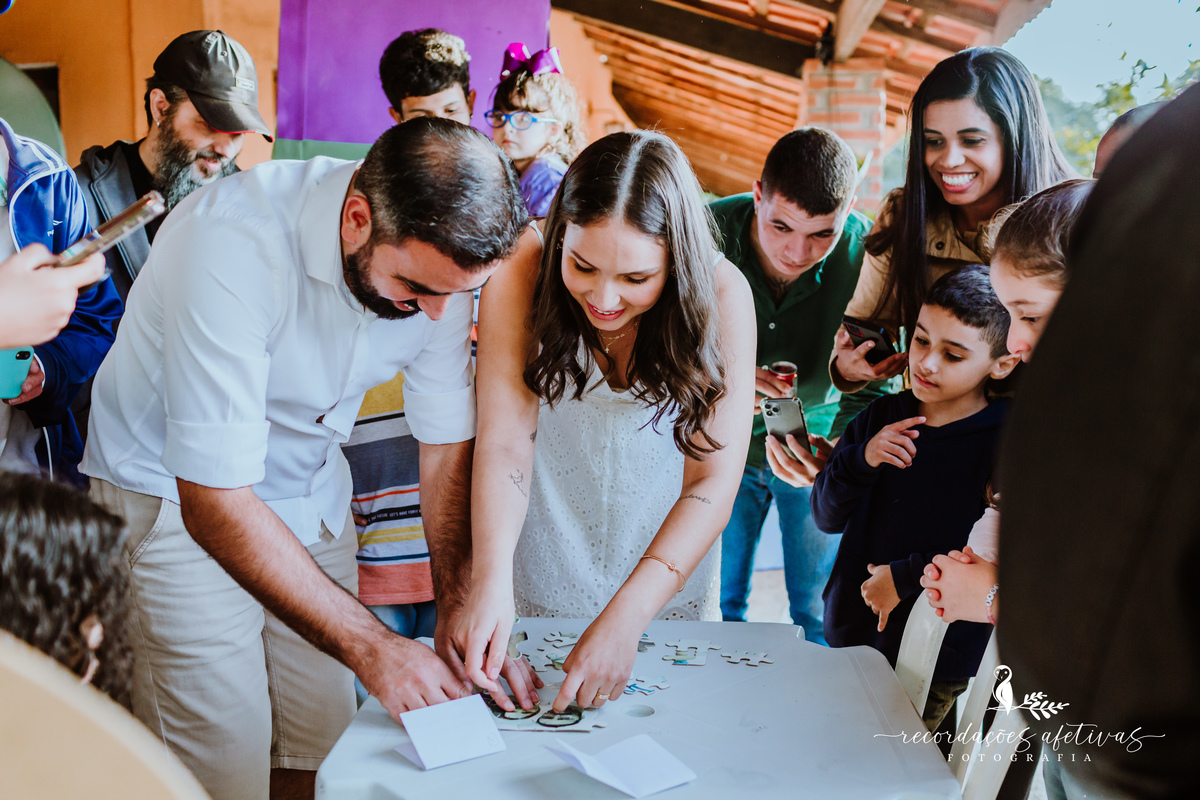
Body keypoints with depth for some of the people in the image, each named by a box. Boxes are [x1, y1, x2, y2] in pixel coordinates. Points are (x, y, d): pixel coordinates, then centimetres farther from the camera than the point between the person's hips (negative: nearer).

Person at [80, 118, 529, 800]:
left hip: (313, 488, 5)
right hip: (178, 499, -4)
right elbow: (216, 501, -33)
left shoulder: (440, 251, -16)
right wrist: (372, 646, -31)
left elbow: (449, 445, -5)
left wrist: (464, 610, -16)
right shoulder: (232, 243, -34)